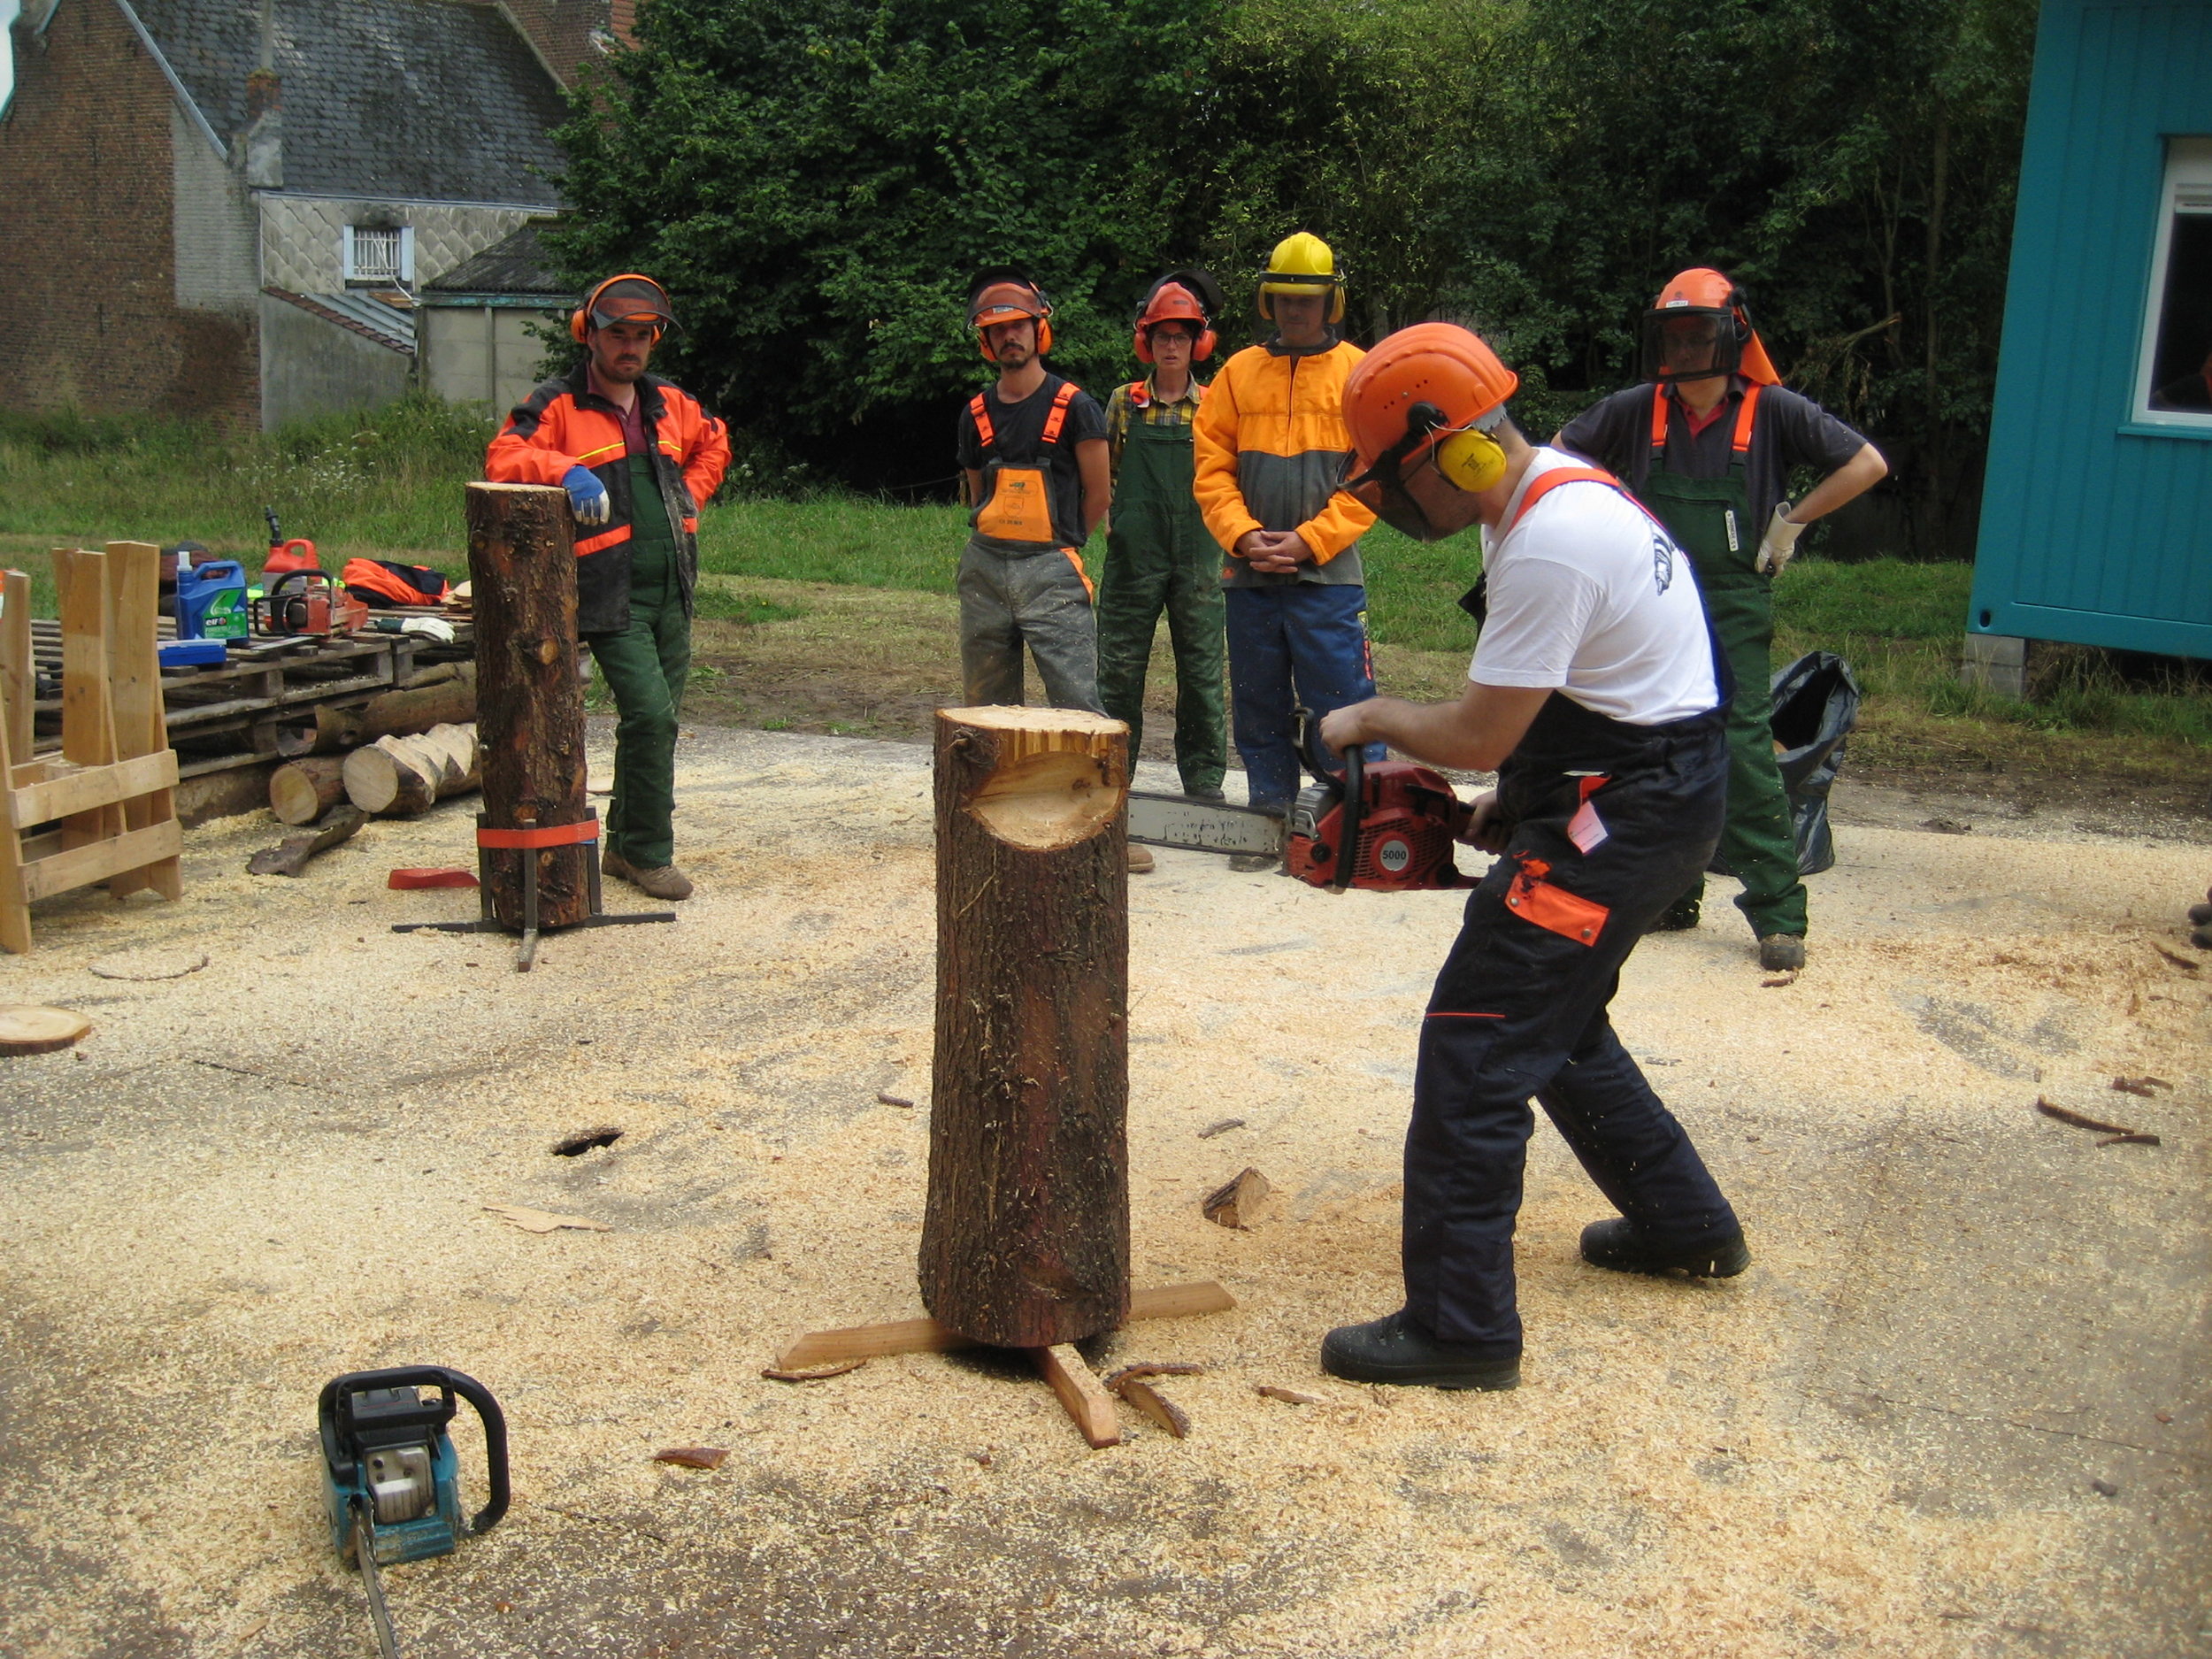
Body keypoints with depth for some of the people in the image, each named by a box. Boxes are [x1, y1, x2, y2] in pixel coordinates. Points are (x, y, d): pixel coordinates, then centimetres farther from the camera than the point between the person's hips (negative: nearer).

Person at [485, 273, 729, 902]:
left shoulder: (669, 404, 14)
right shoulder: (557, 405, -4)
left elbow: (713, 443, 32)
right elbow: (503, 459, -17)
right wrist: (565, 469, -33)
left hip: (673, 591, 7)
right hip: (610, 596, -7)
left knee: (656, 721, 11)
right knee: (651, 715, -15)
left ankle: (625, 846, 25)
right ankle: (648, 853, -1)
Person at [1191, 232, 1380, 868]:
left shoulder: (1359, 373, 2)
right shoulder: (1238, 373, 11)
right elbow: (1211, 469, 7)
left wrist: (1308, 541, -12)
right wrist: (1244, 535, -9)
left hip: (1328, 577, -4)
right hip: (1249, 577, 4)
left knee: (1344, 712, -6)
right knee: (1259, 713, 10)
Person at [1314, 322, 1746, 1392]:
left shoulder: (1548, 547, -24)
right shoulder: (1552, 489, 9)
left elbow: (1478, 734, -20)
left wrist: (1369, 720, -4)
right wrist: (1515, 800, 12)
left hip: (1625, 815, -11)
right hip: (1643, 787, 11)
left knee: (1476, 1049, -9)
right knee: (1556, 1026, 23)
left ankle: (1459, 1328, -3)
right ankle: (1686, 1228, 38)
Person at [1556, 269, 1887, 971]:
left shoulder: (1772, 410, -6)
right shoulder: (1636, 410, 1)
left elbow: (1867, 464, -2)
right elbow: (1563, 455, 16)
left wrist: (1791, 521, -5)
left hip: (1734, 607, -4)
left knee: (1743, 749, -11)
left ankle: (1778, 913, -6)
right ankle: (1671, 895, 23)